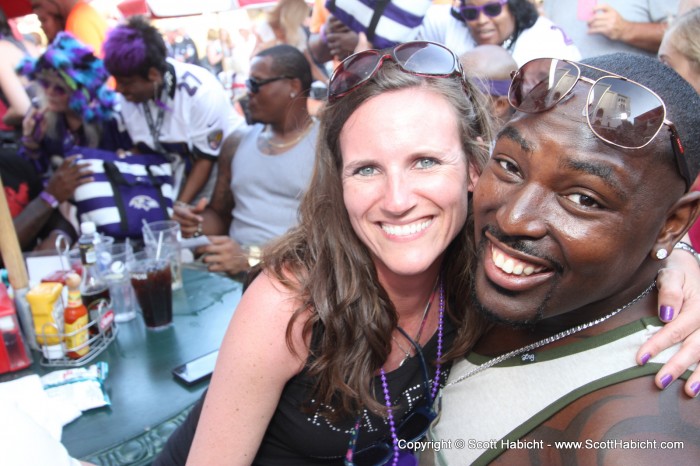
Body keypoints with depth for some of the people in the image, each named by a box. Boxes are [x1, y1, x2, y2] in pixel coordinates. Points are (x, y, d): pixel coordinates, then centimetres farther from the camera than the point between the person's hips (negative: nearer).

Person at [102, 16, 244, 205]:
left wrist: (180, 205, -22)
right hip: (174, 171, 4)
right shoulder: (126, 95, -13)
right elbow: (136, 148, -1)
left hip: (219, 163, -4)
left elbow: (206, 158, -19)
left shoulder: (200, 92, -26)